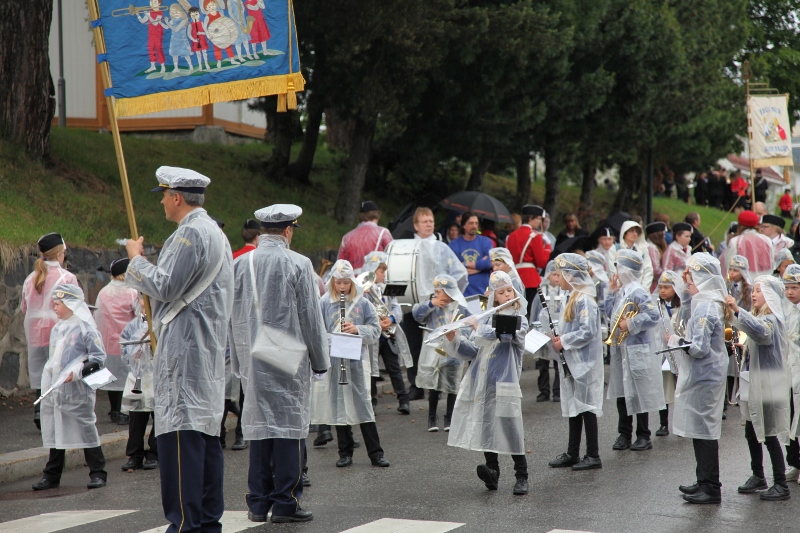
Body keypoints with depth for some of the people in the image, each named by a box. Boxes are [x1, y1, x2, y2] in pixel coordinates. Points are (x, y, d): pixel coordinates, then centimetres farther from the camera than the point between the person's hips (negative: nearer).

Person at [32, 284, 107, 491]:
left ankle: (98, 473, 5)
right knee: (54, 431, 10)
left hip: (78, 390, -7)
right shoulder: (57, 329, 13)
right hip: (56, 389, 7)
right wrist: (47, 385, 17)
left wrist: (77, 371, -22)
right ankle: (52, 475, 16)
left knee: (86, 429, -2)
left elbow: (98, 357, -12)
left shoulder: (85, 327, -9)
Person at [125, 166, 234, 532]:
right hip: (208, 350, 11)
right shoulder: (214, 232, 20)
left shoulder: (191, 233, -13)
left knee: (181, 432, -11)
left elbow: (164, 286, -16)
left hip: (185, 348, -11)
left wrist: (137, 258, -2)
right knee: (206, 430, 11)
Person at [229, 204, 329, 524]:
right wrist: (320, 360, 6)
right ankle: (285, 503, 1)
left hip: (254, 358, 5)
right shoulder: (297, 265, -8)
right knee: (289, 425, 0)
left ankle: (258, 503, 13)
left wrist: (239, 361, 18)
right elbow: (310, 317, -4)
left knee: (257, 424, 9)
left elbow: (233, 318, 9)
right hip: (289, 357, -4)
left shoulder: (239, 265, 4)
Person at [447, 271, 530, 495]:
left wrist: (480, 330, -11)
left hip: (504, 383, -5)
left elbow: (506, 334, -21)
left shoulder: (520, 320, 2)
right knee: (485, 428, 2)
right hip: (481, 382, 5)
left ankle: (521, 476, 2)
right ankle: (492, 471, 9)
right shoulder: (486, 319, 15)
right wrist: (456, 338, -6)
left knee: (510, 430, -6)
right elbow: (471, 352, 11)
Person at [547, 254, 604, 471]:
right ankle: (572, 454, 20)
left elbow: (588, 332, -24)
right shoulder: (573, 299, 12)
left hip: (584, 362, -10)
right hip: (572, 362, 10)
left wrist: (563, 342, -17)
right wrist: (558, 339, 3)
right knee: (573, 406, 13)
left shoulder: (584, 301, -18)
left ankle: (593, 456, 3)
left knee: (585, 406, -3)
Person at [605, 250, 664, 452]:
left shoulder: (637, 293, -15)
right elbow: (610, 314, 17)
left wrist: (630, 324, -20)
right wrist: (611, 293, 9)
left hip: (636, 351, -9)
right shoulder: (622, 291, 11)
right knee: (621, 393, 11)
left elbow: (653, 315, -24)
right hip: (620, 351, 9)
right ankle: (624, 434, 19)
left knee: (638, 394, -1)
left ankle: (643, 436, 8)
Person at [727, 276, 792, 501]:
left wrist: (737, 310, -45)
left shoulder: (773, 320, -14)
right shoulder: (758, 318, 14)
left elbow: (760, 331, -38)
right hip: (753, 383, 9)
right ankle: (758, 476, 26)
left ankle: (781, 484, 0)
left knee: (769, 435, -6)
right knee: (752, 432, 14)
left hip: (768, 385, -9)